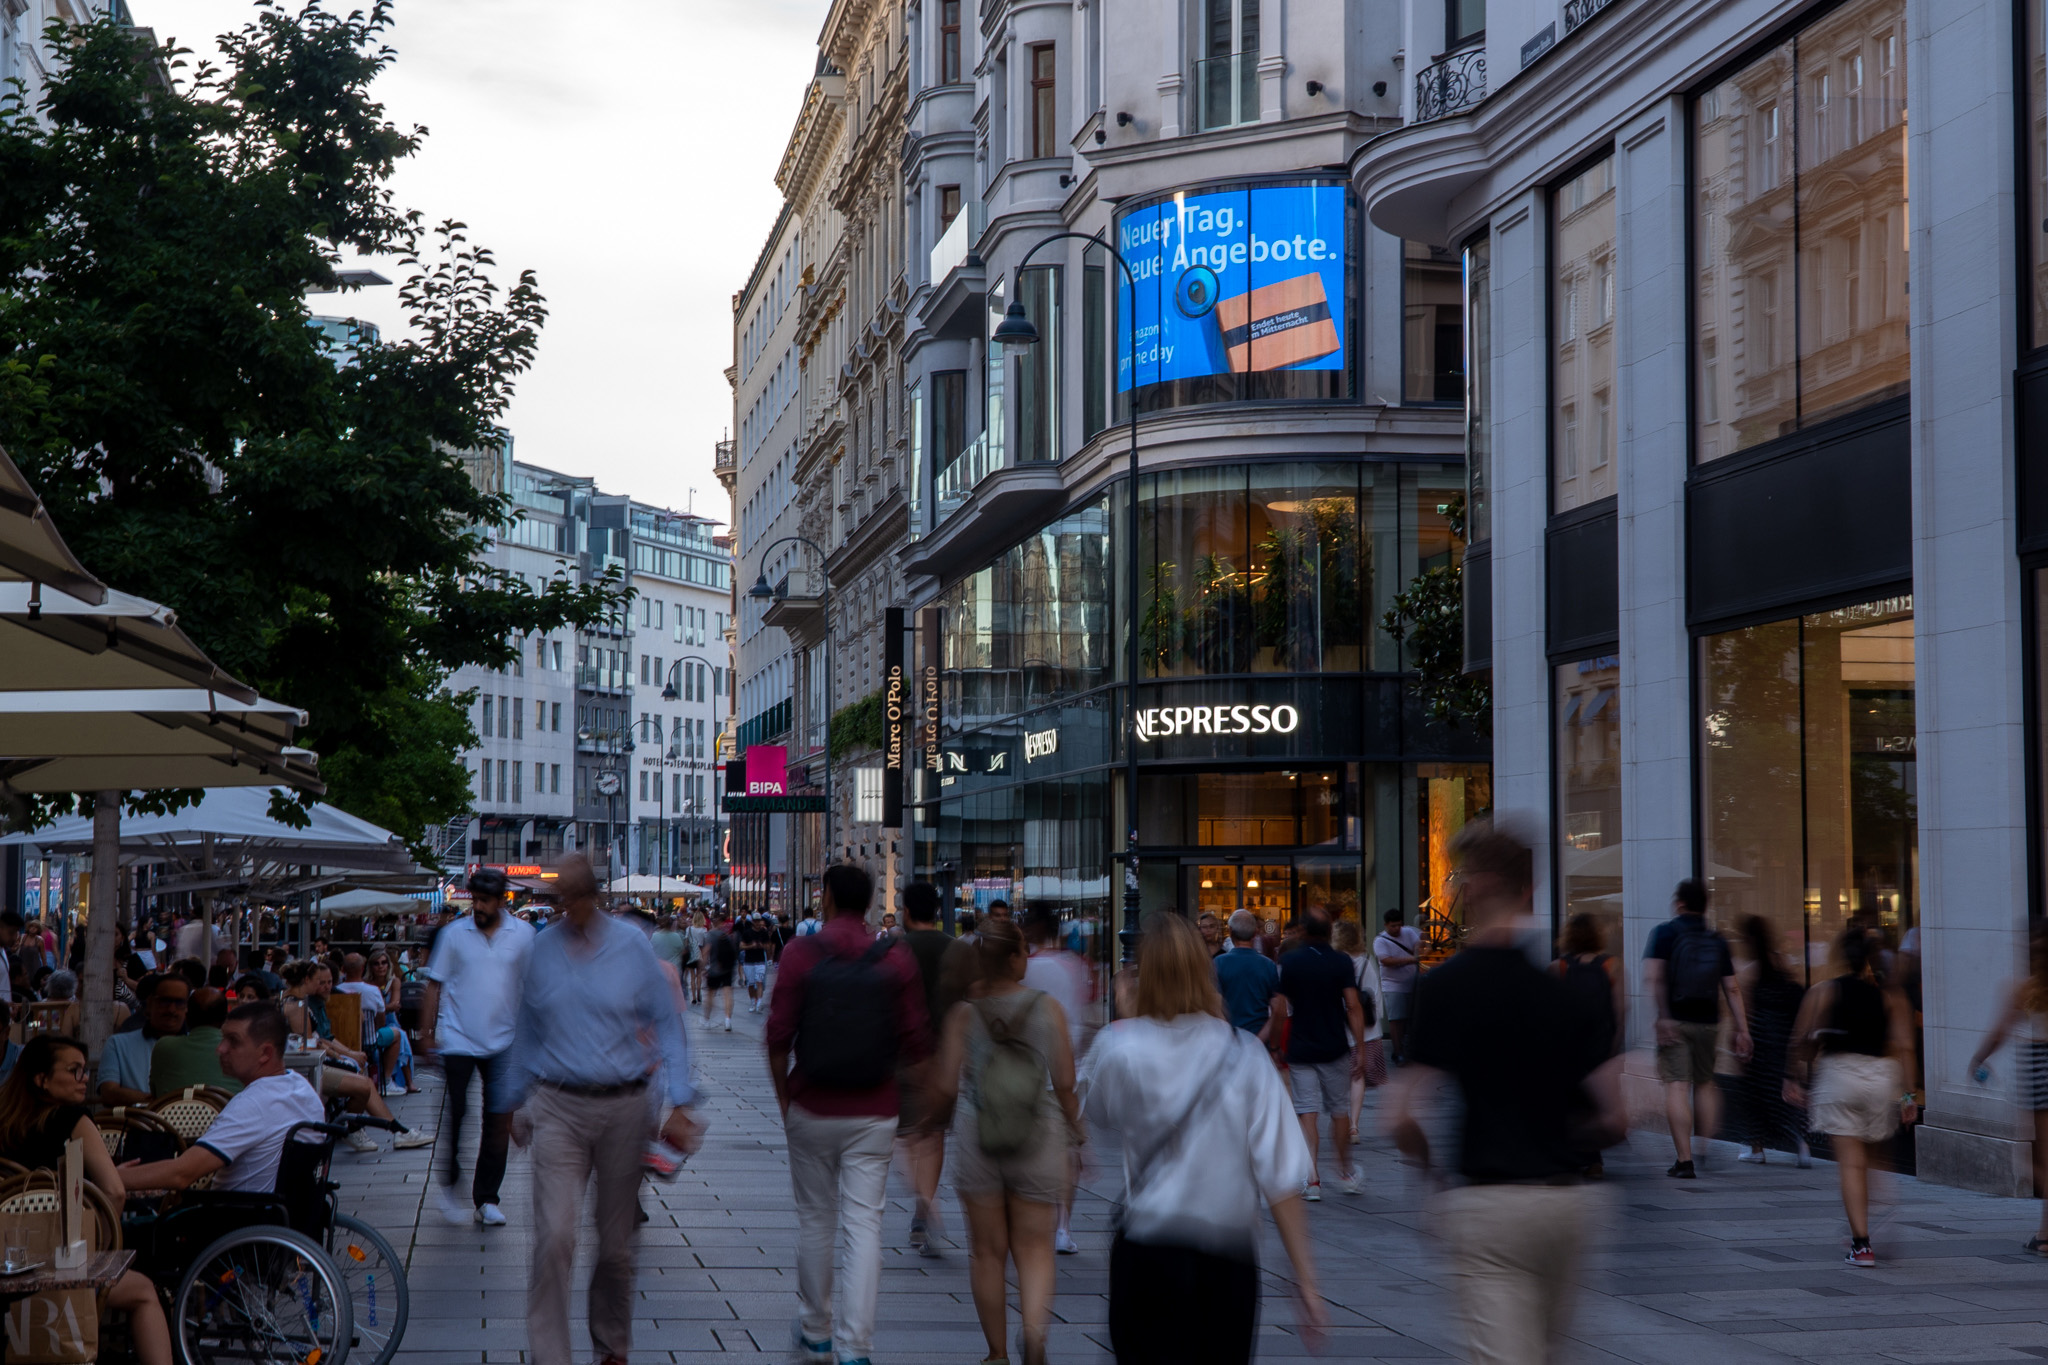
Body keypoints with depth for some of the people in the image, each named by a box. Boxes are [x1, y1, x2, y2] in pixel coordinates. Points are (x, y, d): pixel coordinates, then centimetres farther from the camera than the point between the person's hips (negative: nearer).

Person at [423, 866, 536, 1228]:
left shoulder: (523, 934, 3)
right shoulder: (454, 933, 1)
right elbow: (434, 985, 5)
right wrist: (426, 1032, 0)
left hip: (502, 1042, 1)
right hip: (458, 1039, -1)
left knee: (499, 1118, 0)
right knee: (455, 1114, -1)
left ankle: (487, 1198, 10)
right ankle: (449, 1184, 20)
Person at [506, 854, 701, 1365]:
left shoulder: (633, 947, -1)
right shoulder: (542, 950, 4)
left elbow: (667, 1025, 1)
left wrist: (680, 1103, -6)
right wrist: (515, 1104, 20)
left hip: (623, 1108, 0)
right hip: (558, 1107, 0)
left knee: (617, 1242, 9)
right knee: (554, 1238, -13)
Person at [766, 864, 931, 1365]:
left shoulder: (801, 954, -7)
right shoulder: (898, 961, -4)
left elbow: (778, 1036, -7)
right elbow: (916, 1045, -3)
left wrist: (783, 1098, 7)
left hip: (812, 1110, 0)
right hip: (874, 1113, 0)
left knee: (815, 1221, 14)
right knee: (864, 1225, 1)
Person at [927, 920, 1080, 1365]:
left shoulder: (964, 1014, -4)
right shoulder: (1047, 1007, -4)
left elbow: (944, 1086, -4)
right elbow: (1065, 1083, -5)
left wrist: (930, 1120, 16)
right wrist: (1075, 1133, 10)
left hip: (976, 1140, 0)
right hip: (1039, 1141, 0)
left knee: (987, 1251, 12)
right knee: (1034, 1247, 7)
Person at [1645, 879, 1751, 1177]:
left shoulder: (1665, 932, -2)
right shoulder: (1717, 941, 9)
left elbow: (1652, 977, -16)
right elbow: (1731, 988, 6)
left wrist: (1663, 1016, -16)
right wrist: (1742, 1030, 6)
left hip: (1675, 1021, -4)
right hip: (1708, 1023, 4)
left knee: (1677, 1086, -8)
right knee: (1705, 1083, 20)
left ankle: (1685, 1160, -15)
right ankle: (1705, 1151, 20)